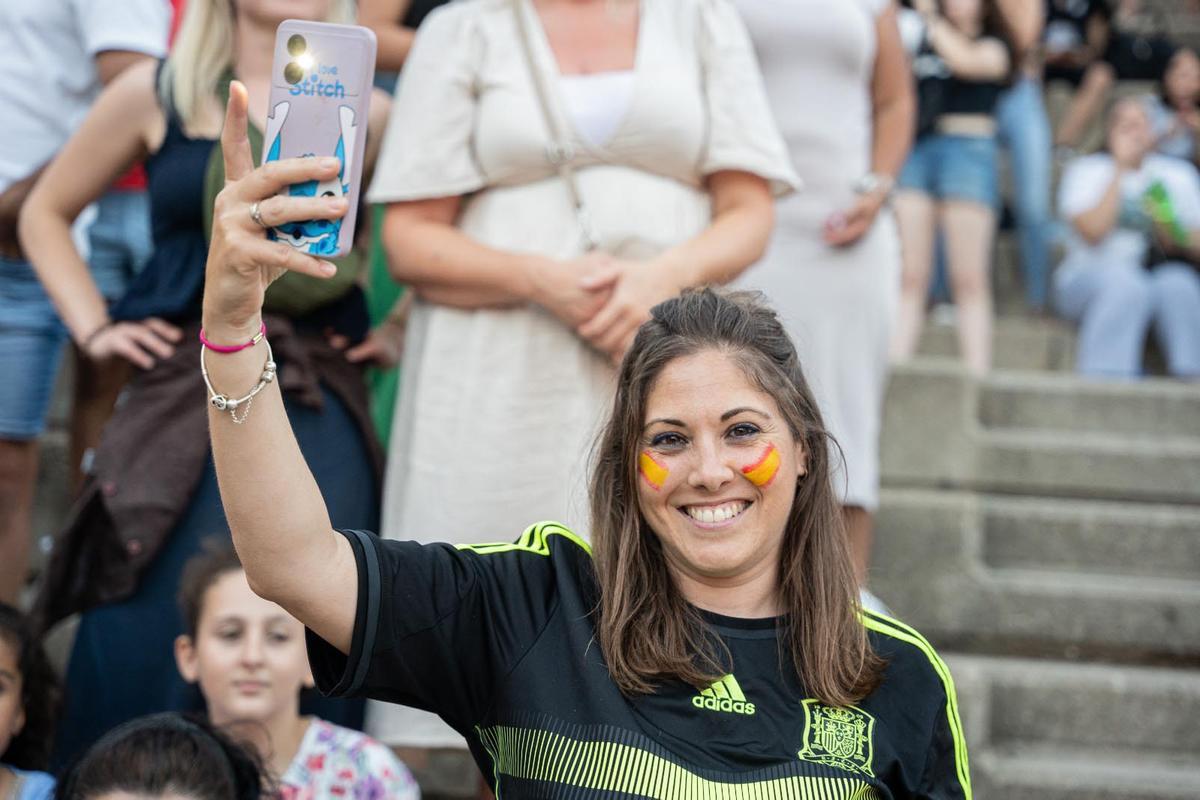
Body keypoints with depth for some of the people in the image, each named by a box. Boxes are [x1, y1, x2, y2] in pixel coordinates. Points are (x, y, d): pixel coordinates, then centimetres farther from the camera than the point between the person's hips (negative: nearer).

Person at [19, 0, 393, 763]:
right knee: (147, 628, -4)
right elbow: (46, 213, 17)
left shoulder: (367, 114, 8)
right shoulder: (158, 93, 7)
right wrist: (94, 328, 6)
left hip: (318, 408, 1)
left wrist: (403, 328, 7)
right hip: (183, 393, 0)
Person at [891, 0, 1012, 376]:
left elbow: (965, 61, -12)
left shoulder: (992, 47, 8)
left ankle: (977, 377, -7)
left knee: (969, 281, -5)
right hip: (915, 151, 3)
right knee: (908, 277, -4)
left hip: (966, 150, -3)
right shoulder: (923, 45, 20)